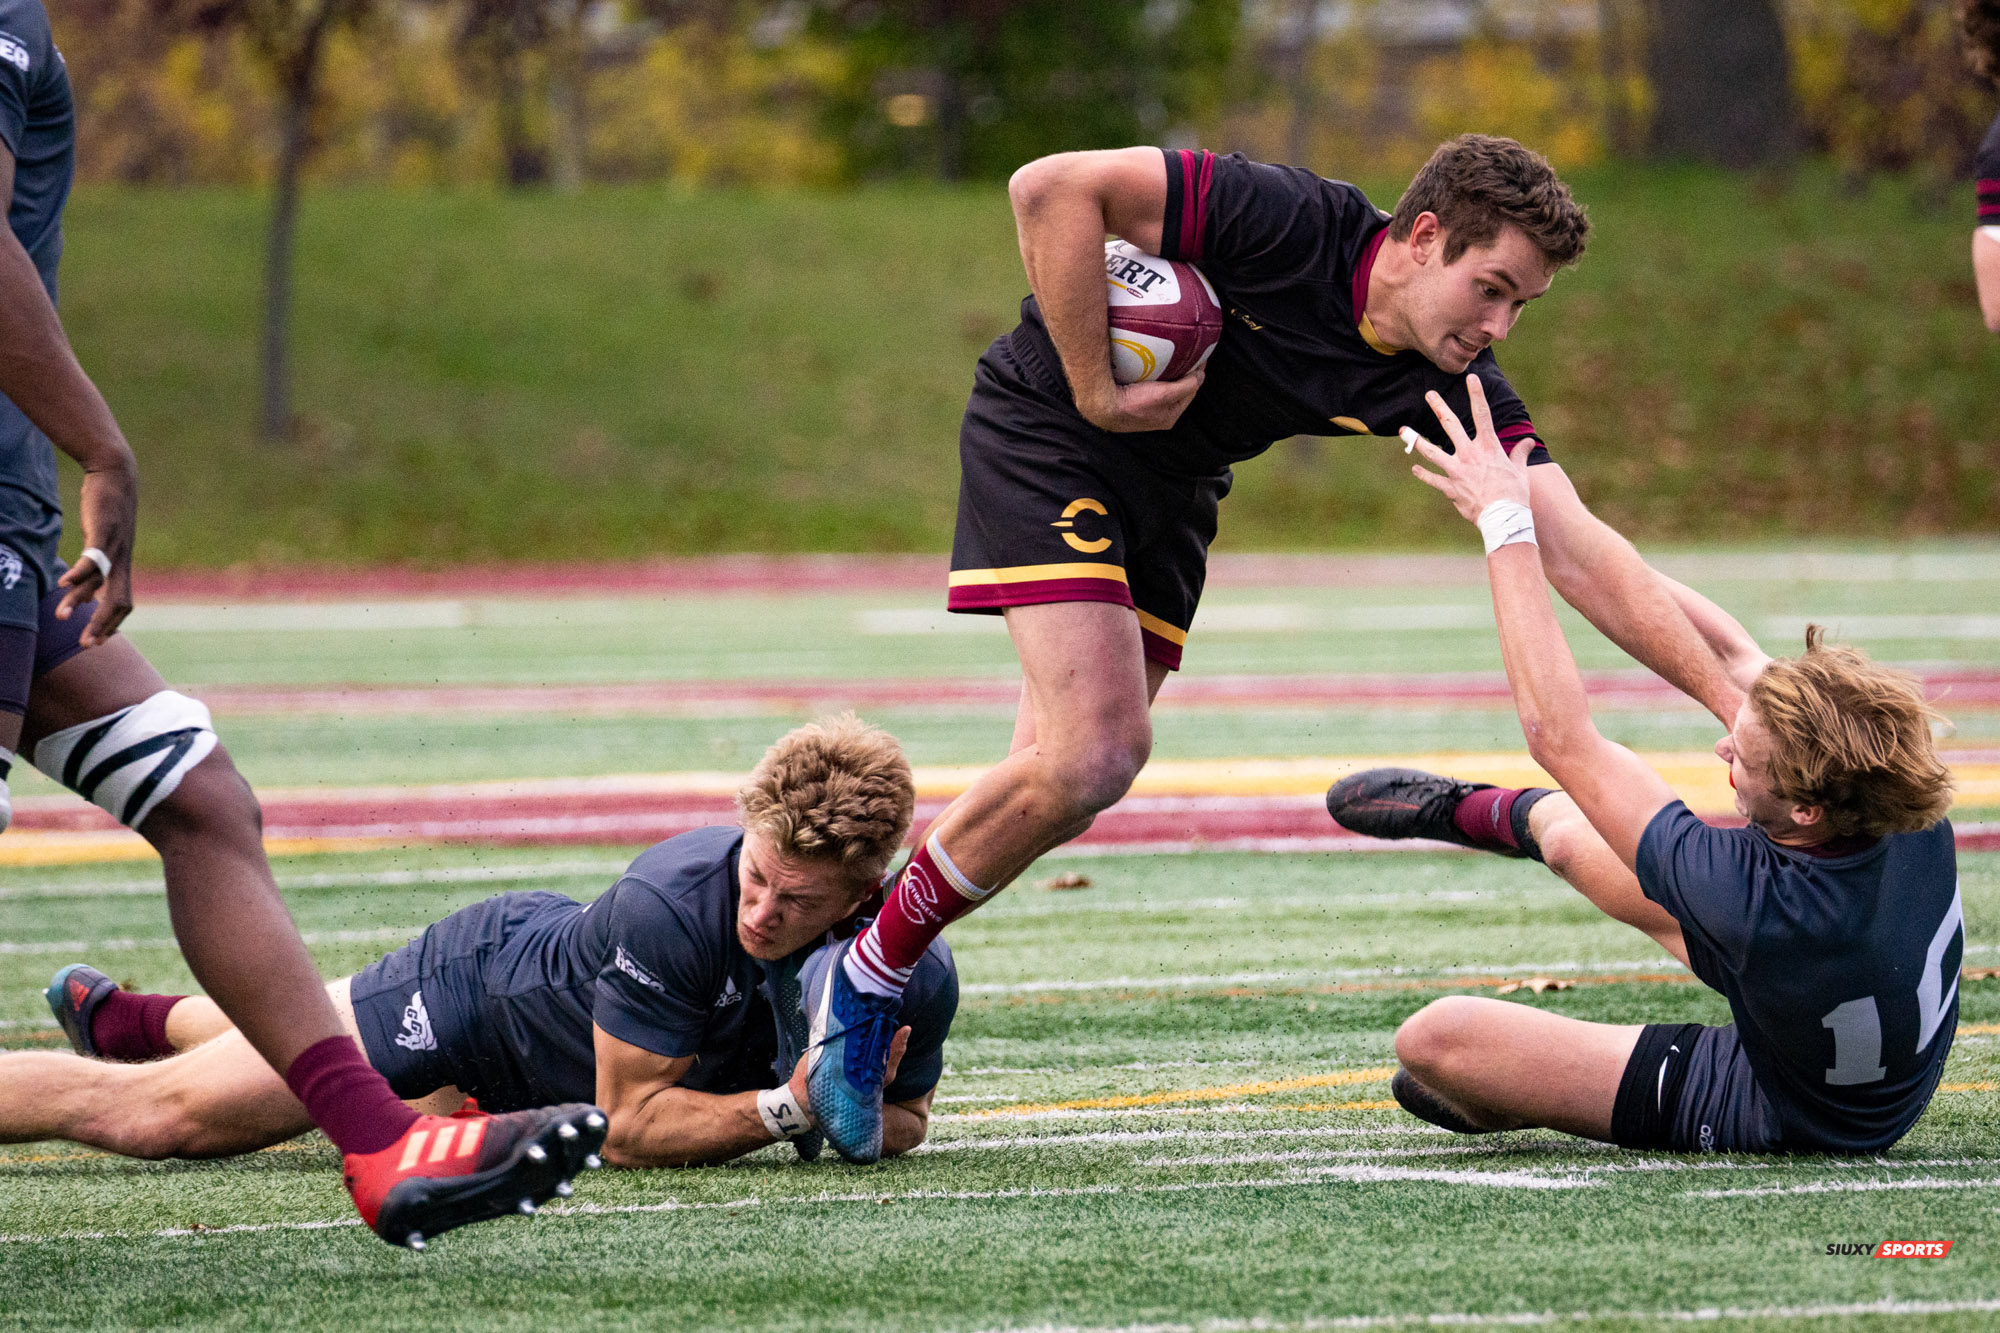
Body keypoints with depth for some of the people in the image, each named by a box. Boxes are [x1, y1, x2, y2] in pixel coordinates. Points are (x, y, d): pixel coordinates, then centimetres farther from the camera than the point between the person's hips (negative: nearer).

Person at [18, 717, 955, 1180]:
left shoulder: (914, 974, -29)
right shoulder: (669, 905, -43)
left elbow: (904, 1127, -11)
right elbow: (628, 1125, -35)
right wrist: (789, 1105, -47)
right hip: (484, 979, -6)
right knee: (164, 1114, 0)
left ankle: (135, 1021, 63)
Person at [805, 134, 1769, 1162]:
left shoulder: (1454, 385, -14)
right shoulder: (1289, 223, -29)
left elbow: (1577, 552, -17)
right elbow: (1051, 189, -30)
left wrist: (1734, 700, -26)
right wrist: (1092, 388, -26)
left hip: (1173, 489, 7)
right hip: (1047, 431, -7)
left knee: (1061, 784, 3)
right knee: (1091, 757, -19)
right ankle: (859, 982, -4)